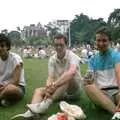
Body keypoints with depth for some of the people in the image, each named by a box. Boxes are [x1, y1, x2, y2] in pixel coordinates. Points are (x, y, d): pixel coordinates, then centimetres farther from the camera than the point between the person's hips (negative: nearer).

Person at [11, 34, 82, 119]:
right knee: (38, 91, -14)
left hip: (74, 90, -5)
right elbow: (50, 77, -15)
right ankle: (30, 112, -44)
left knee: (68, 76, -35)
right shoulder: (52, 59, -3)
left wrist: (54, 84, -50)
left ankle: (46, 103, -48)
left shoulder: (72, 56, -18)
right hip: (59, 90, 5)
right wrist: (47, 89, -37)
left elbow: (72, 72, -40)